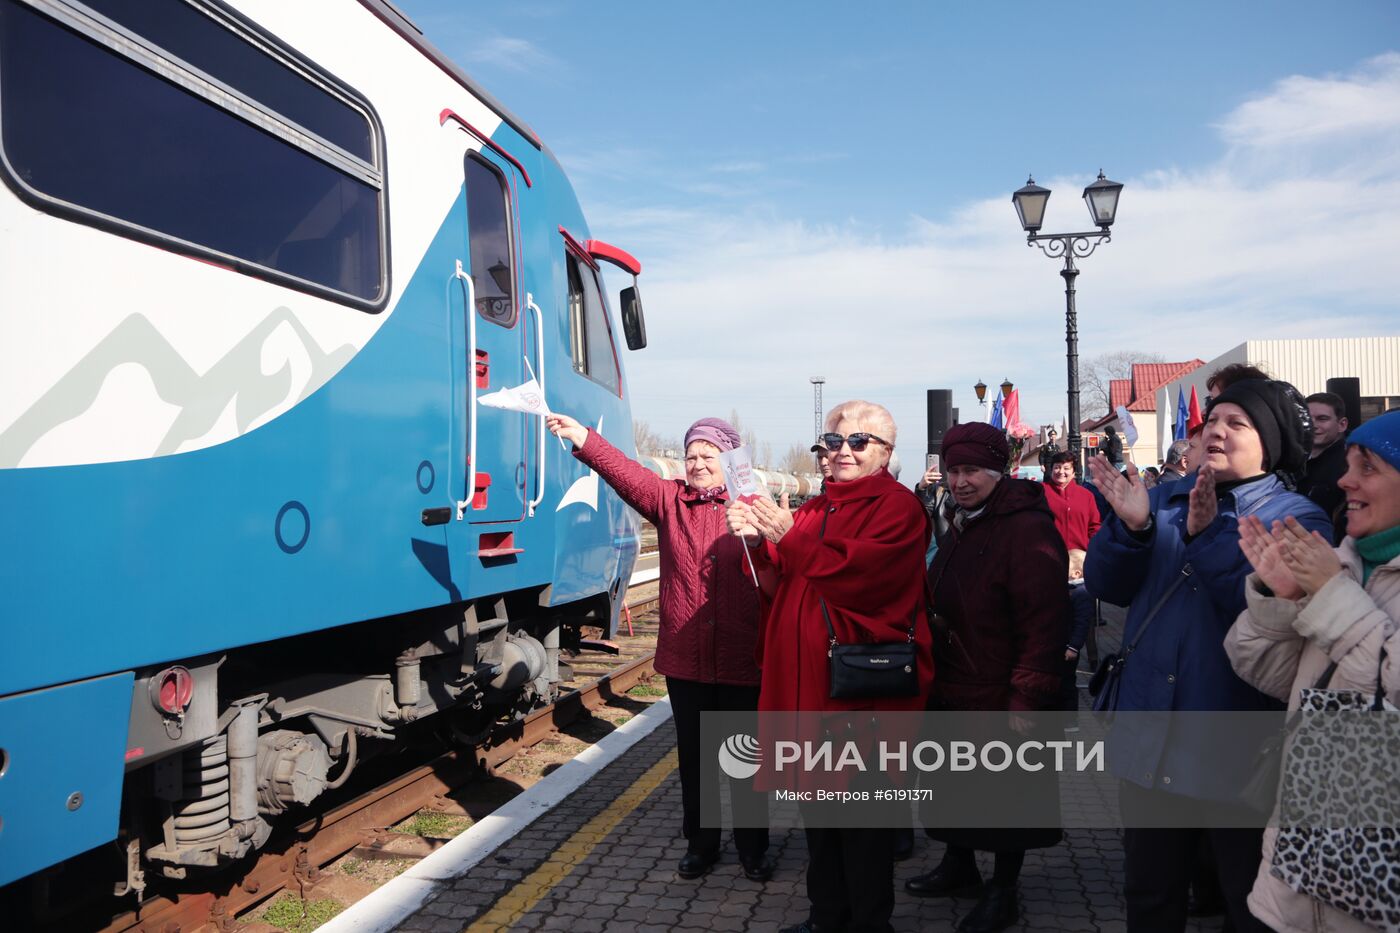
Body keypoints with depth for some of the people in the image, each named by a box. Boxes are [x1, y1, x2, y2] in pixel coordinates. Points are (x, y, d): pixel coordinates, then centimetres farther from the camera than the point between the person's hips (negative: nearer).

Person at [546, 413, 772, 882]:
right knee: (693, 756, 15)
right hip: (685, 660, 2)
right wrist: (583, 439, -27)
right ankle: (700, 843, 34)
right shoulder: (670, 500, 3)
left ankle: (753, 848, 30)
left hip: (740, 663, -2)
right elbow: (627, 474, -14)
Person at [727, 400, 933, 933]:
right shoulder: (818, 508, 16)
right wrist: (757, 540, -8)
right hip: (807, 683, 8)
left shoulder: (898, 507, -7)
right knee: (817, 804, 19)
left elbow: (862, 573, -23)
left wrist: (789, 538, -25)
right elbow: (780, 577, 11)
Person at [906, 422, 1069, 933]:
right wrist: (934, 675, 16)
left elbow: (1044, 622, -24)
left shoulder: (1028, 529, -19)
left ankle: (1003, 891, 28)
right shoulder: (963, 526, 10)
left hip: (1001, 697, -8)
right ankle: (959, 867, 41)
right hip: (952, 690, 9)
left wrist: (1028, 697, -25)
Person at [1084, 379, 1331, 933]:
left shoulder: (1299, 519, -5)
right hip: (1149, 744, 4)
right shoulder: (1166, 501, 8)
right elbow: (1106, 584, -2)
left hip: (1238, 754, -4)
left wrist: (1210, 535, -27)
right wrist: (1131, 527, -18)